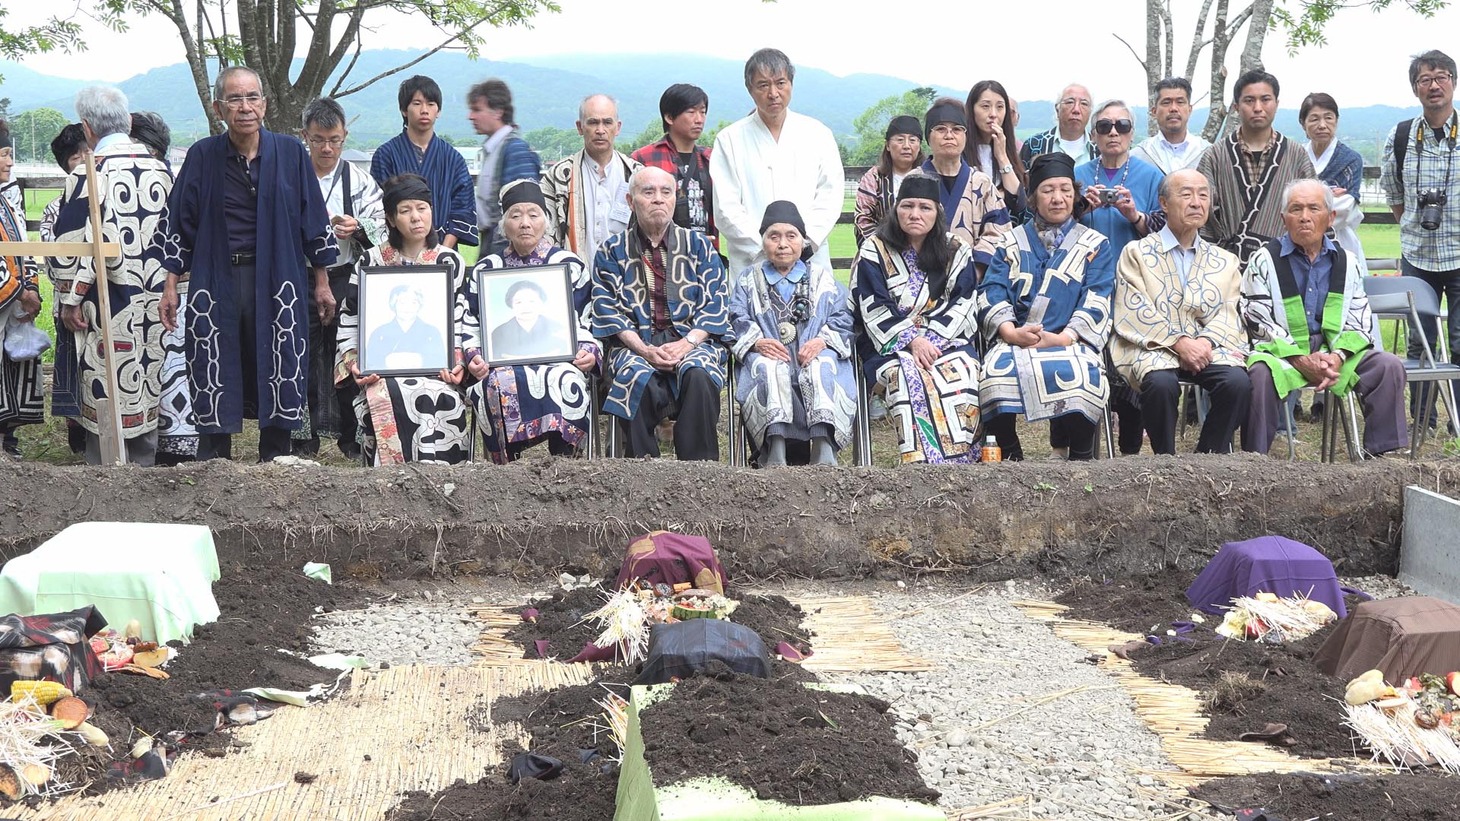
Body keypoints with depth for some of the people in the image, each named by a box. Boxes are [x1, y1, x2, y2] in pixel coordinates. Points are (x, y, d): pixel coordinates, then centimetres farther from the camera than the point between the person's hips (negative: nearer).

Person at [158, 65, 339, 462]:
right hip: (215, 283, 0)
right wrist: (170, 286, 3)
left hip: (278, 281, 0)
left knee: (278, 377, 4)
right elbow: (177, 223, 7)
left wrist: (322, 283, 7)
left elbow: (314, 220, 7)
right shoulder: (202, 156, 2)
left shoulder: (291, 153, 2)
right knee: (215, 381, 3)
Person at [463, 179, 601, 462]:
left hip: (558, 359, -1)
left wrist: (589, 352, -9)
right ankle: (509, 463, -25)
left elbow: (585, 322, 11)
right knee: (501, 383, -36)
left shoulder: (570, 265, 15)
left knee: (564, 380, -37)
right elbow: (469, 325, 14)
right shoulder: (485, 270, 19)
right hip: (502, 362, 1)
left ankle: (562, 459, -25)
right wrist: (474, 355, -6)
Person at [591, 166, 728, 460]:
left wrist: (687, 343, -11)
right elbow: (607, 309, 3)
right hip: (635, 345, -1)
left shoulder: (697, 244, 15)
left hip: (692, 340, 1)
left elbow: (714, 303, 7)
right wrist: (644, 349, -13)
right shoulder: (612, 251, 13)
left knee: (698, 374, -35)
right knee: (639, 379, -35)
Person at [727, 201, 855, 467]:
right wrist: (756, 342, -14)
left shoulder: (824, 279, 24)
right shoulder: (748, 280, 24)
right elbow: (737, 321, 8)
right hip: (768, 355, 0)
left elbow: (843, 319, 10)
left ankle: (824, 451, -48)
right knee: (770, 368, -36)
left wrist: (823, 340, -12)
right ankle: (775, 456, -49)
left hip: (814, 354, 0)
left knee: (821, 368, -35)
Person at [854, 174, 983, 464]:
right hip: (891, 344, -2)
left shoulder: (956, 253, 13)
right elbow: (874, 310, -3)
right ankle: (923, 460, -41)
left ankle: (961, 457, -31)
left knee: (961, 372, -32)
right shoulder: (874, 251, 6)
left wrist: (930, 338, -13)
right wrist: (911, 340, -17)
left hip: (946, 339, 2)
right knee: (907, 373, -36)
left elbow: (961, 305, 4)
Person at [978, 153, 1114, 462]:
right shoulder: (1011, 243, 20)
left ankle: (1081, 457, -16)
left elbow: (1096, 303, 2)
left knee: (1080, 375, -35)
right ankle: (1009, 457, -16)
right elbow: (991, 293, 7)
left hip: (1070, 341, -1)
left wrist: (1064, 337, -16)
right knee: (998, 371, -33)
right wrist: (1010, 331, -14)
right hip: (1014, 340, 1)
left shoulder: (1095, 246, 16)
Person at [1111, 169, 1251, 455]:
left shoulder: (1225, 261, 21)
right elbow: (1135, 311, -4)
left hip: (1207, 347, 3)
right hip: (1153, 347, -3)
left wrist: (1205, 341, -14)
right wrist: (1179, 342, -16)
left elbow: (1229, 313, 8)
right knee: (1161, 383, -36)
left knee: (1237, 381, -28)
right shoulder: (1136, 253, 10)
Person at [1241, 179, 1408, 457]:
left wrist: (1338, 357, -12)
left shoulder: (1346, 262, 12)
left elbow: (1359, 321, 9)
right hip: (1281, 352, -4)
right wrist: (1301, 361, -17)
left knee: (1389, 366, -17)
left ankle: (1381, 454, -10)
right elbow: (1258, 322, -7)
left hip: (1336, 353, 4)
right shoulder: (1264, 261, 0)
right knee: (1261, 373, -36)